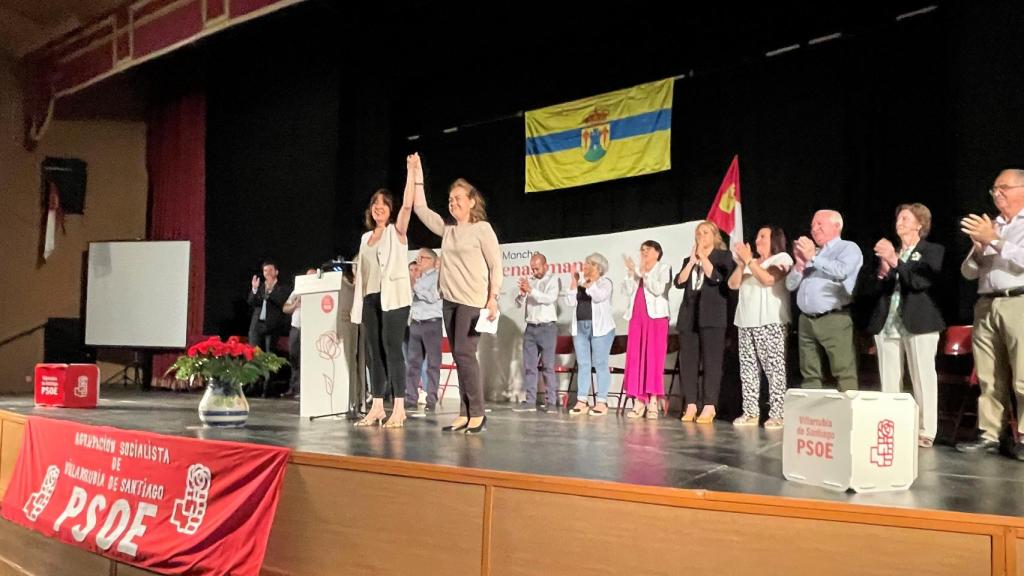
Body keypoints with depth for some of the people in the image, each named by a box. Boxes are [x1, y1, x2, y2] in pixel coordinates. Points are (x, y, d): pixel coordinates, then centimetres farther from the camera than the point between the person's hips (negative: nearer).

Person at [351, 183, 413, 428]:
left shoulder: (396, 231, 3)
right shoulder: (366, 237, 18)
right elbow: (361, 272, 17)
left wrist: (411, 168, -17)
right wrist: (357, 304, 11)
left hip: (393, 296, -6)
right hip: (370, 298, 6)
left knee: (392, 348, -10)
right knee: (373, 351, 5)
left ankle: (399, 408, -8)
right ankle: (377, 406, 10)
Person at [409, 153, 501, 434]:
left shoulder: (482, 229, -2)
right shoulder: (447, 228, 14)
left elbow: (496, 266, -6)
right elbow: (420, 209, 20)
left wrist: (493, 299, -14)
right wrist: (417, 174, 16)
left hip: (473, 301, -6)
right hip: (449, 300, 7)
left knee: (464, 353, -12)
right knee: (459, 357, 6)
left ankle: (477, 414, -5)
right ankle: (465, 414, 9)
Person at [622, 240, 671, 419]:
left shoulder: (663, 268, 5)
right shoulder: (637, 270, 19)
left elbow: (659, 289, -11)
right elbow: (628, 291, 7)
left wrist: (644, 273, -12)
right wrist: (631, 272, -3)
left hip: (656, 317, -5)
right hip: (636, 318, 5)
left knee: (654, 357, -8)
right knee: (636, 358, -1)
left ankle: (653, 402, -7)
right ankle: (639, 402, 1)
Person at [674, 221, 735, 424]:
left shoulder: (724, 256, 7)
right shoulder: (689, 259, 22)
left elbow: (716, 278, -11)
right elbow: (679, 282, 6)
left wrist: (703, 256, -3)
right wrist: (692, 260, 0)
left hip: (712, 315, -5)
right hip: (689, 315, 5)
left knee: (711, 361, -7)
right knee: (687, 361, 0)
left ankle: (709, 407, -7)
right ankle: (691, 405, 3)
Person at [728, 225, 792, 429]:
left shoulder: (782, 258, 3)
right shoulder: (751, 262, 22)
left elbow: (768, 279, -15)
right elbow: (733, 284, 12)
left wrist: (748, 261, -9)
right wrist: (742, 263, 0)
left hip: (771, 322, -7)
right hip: (746, 321, 7)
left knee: (774, 368, -9)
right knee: (747, 368, 4)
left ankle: (777, 414, -9)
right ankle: (750, 412, 7)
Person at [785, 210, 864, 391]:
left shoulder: (848, 248, 2)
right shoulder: (809, 251, 20)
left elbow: (841, 271, -19)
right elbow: (790, 285, 15)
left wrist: (813, 258, -9)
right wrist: (800, 263, -2)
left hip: (834, 320, -6)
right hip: (806, 321, 6)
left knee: (845, 373, -9)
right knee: (809, 375, 9)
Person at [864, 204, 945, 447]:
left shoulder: (933, 251, 4)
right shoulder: (887, 251, 17)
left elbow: (922, 282, -13)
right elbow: (869, 291, 11)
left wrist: (895, 261, -19)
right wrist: (882, 271, -6)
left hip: (919, 324, -4)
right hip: (886, 325, 4)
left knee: (923, 380, -2)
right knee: (888, 382, 5)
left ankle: (925, 432, 4)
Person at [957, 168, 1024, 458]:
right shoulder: (989, 226, 21)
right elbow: (968, 272, 18)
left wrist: (994, 241, -16)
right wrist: (978, 249, 1)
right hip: (986, 305, 5)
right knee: (989, 377, 5)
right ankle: (989, 435, 8)